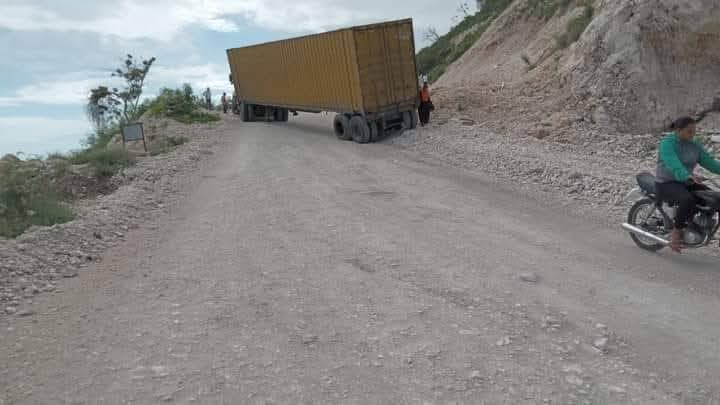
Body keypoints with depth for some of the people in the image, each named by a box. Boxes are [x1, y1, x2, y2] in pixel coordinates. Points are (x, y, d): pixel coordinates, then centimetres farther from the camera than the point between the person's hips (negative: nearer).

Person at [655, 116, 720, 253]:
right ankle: (676, 231, -17)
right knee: (688, 200, -35)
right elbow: (674, 165, -31)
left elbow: (708, 161, 1)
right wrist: (689, 176, -47)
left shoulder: (694, 144, 9)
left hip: (686, 182, 8)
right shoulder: (667, 143, -15)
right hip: (667, 184, -7)